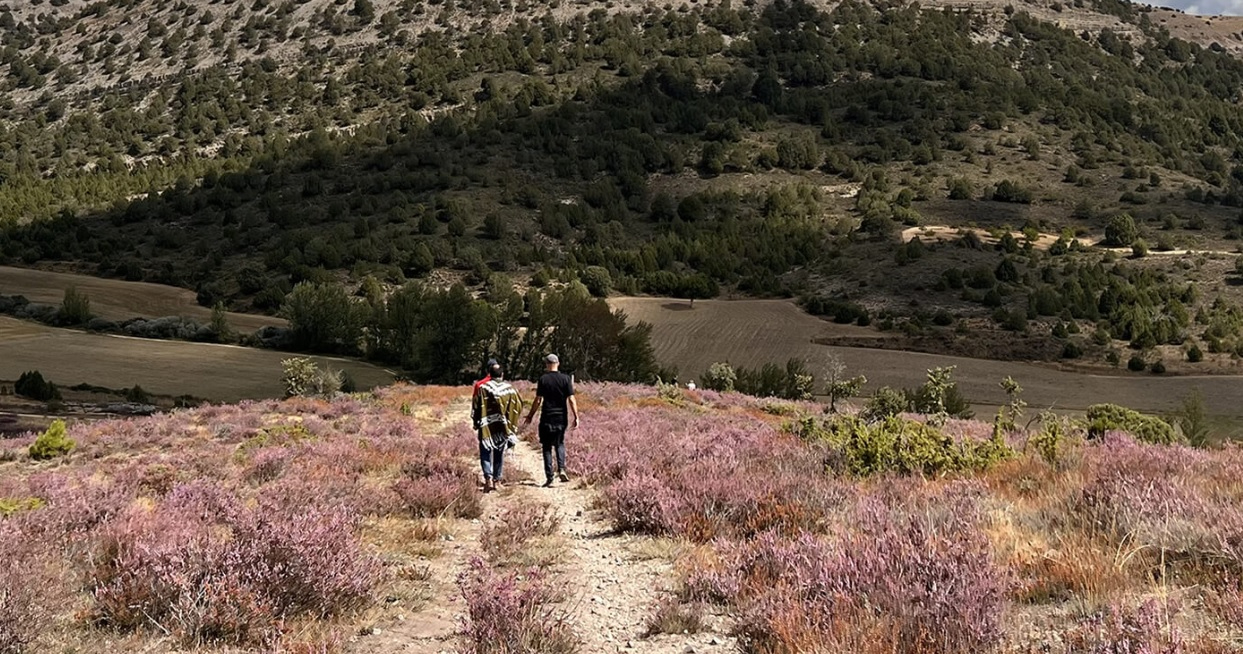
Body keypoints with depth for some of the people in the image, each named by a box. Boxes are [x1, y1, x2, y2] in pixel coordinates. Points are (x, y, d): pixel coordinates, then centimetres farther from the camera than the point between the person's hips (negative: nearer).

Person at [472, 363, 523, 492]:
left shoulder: (483, 388, -7)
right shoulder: (510, 389, 0)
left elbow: (476, 407, -5)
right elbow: (518, 407, 6)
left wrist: (477, 423, 5)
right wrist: (511, 424, 19)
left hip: (486, 427, -2)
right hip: (503, 427, 2)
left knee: (486, 452, 3)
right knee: (499, 453, 14)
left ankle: (488, 478, -16)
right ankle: (497, 481, 17)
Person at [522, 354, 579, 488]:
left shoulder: (543, 379, -5)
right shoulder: (566, 378, -2)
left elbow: (538, 400, -5)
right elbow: (571, 399, -5)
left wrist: (530, 416, 5)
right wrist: (576, 417, -1)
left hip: (547, 419, -2)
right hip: (561, 418, 2)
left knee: (547, 447, 6)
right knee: (560, 444, 20)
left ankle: (549, 478, 3)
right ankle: (561, 469, -2)